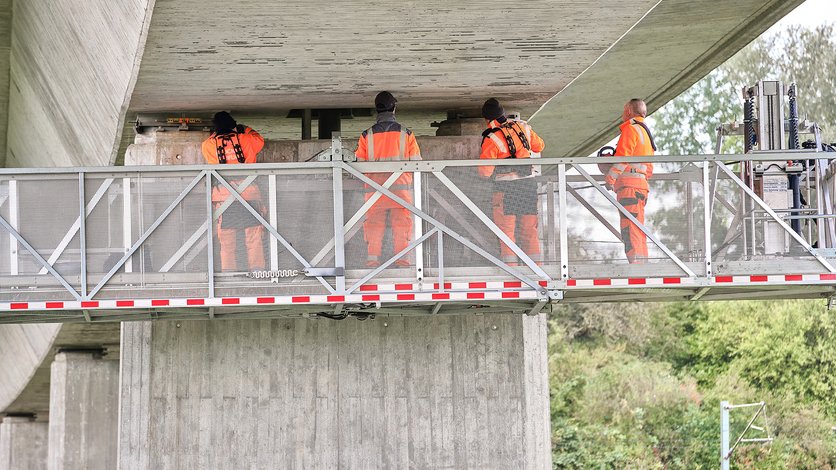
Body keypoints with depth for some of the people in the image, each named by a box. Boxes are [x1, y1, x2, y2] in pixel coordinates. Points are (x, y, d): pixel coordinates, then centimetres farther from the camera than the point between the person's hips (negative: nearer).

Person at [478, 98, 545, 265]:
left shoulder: (491, 138, -12)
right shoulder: (523, 127, 4)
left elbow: (485, 171, -13)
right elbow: (539, 146, 21)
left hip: (505, 186, -5)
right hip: (528, 183, 5)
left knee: (506, 229, 1)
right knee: (529, 229, 12)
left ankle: (510, 266, -3)